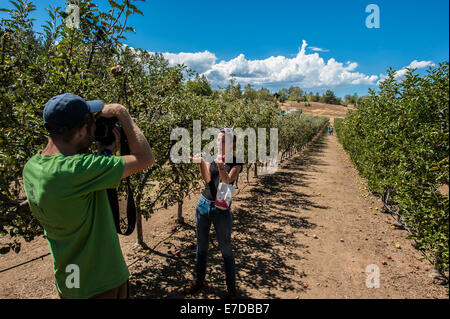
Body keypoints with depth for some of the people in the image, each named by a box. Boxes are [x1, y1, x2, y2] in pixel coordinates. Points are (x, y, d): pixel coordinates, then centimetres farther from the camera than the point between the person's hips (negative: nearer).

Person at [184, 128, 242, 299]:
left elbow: (227, 181, -22)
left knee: (226, 250, 5)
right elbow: (207, 179, -10)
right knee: (201, 246, 17)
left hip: (221, 209, -4)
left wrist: (221, 166, -41)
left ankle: (231, 289, 21)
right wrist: (201, 162, -25)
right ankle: (199, 281, 36)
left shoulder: (236, 163, -5)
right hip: (203, 204, 4)